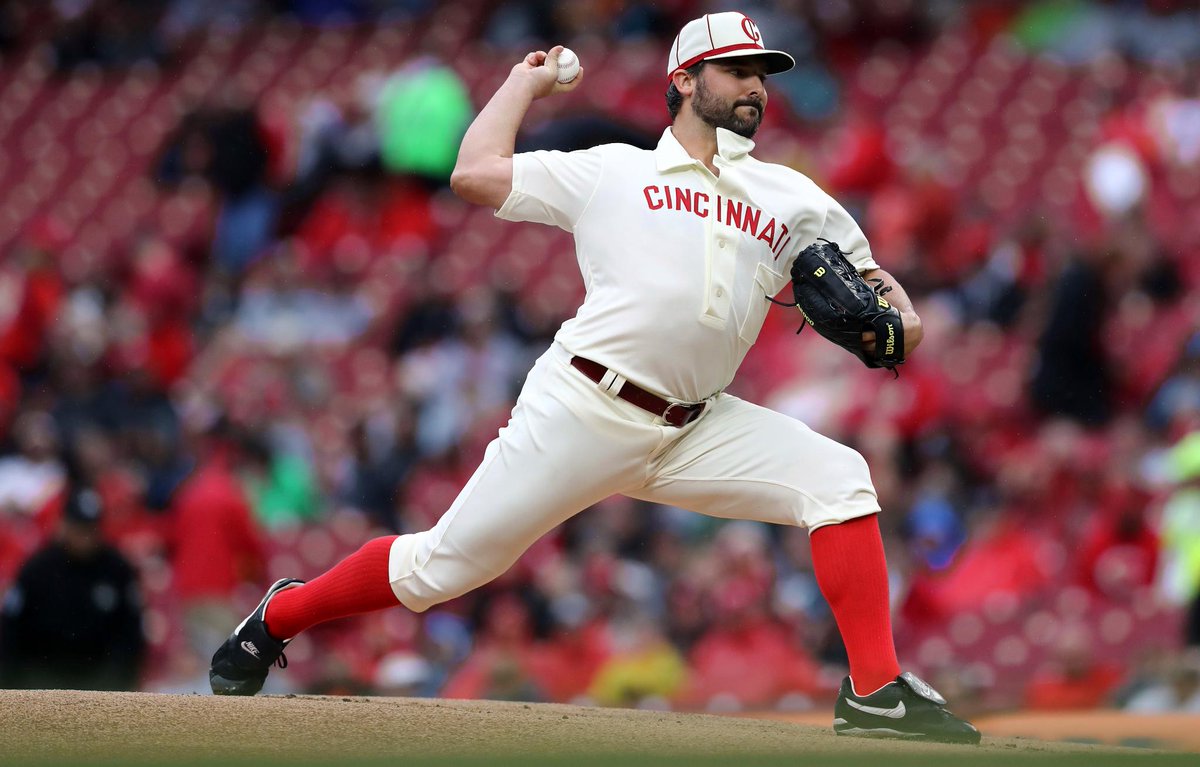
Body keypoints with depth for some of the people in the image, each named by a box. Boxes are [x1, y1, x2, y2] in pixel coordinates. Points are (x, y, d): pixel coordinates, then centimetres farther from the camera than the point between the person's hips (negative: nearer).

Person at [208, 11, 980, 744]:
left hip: (696, 430, 3)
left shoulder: (793, 200, 16)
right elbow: (475, 173, 2)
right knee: (446, 564, -1)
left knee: (837, 478, -17)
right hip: (581, 410, -3)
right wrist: (526, 83, 16)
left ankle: (877, 691, -17)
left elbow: (865, 273, 18)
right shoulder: (612, 171, 8)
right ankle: (278, 618, 22)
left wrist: (895, 315, -5)